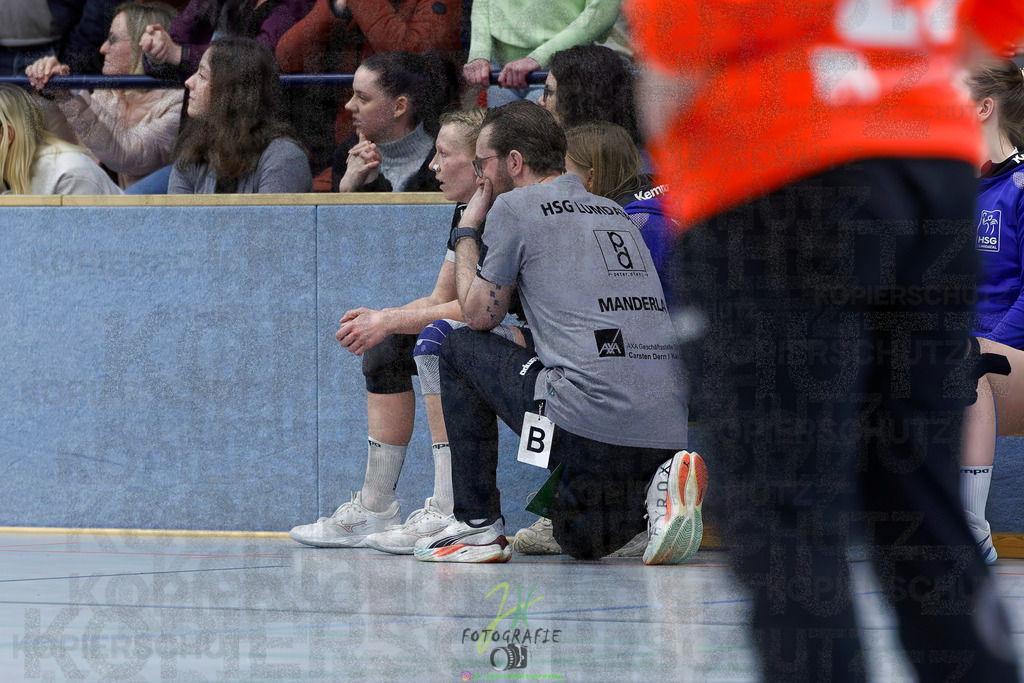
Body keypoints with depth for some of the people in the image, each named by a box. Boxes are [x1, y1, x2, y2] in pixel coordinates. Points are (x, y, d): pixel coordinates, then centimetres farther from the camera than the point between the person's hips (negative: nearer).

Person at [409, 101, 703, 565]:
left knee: (461, 348, 17)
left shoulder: (514, 208, 3)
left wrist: (467, 230, 25)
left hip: (589, 428, -7)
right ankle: (661, 486, -1)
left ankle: (478, 525, 13)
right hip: (669, 432, 7)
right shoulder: (613, 212, 25)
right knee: (582, 542, 29)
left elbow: (479, 314, 11)